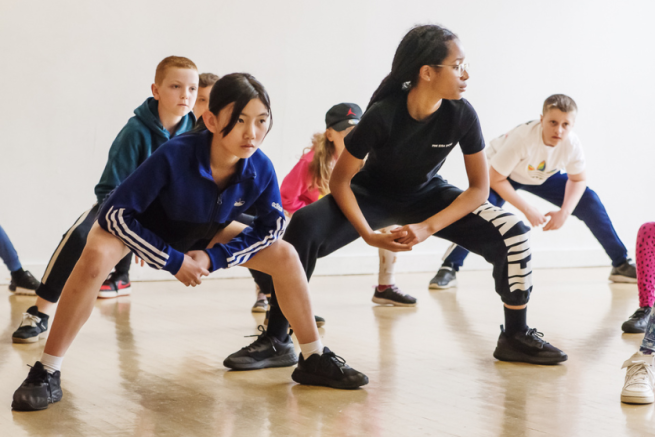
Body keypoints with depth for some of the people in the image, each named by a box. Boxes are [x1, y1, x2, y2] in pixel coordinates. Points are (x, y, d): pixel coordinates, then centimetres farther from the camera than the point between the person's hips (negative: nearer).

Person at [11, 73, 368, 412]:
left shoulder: (261, 169, -27)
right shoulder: (174, 156, -39)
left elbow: (272, 226, -10)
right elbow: (116, 213, -33)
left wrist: (214, 258, -21)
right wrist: (172, 261, -30)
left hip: (203, 234, 5)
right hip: (142, 227, -4)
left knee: (285, 255, -8)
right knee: (96, 256, -36)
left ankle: (314, 359, 7)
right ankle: (46, 374, -26)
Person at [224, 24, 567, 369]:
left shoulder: (462, 115, -23)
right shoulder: (383, 115, -30)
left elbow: (479, 187, -16)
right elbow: (340, 180, -20)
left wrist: (427, 228, -29)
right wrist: (369, 236, -32)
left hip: (426, 195, 2)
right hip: (372, 194, -2)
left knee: (512, 233, -18)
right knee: (304, 226, -31)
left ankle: (515, 336, 1)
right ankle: (276, 338, -18)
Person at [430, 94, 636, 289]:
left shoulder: (571, 143, -27)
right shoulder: (522, 138, -40)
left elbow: (578, 180, -9)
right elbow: (495, 179, -31)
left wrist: (564, 212, -24)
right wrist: (528, 210, -30)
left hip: (544, 176, 4)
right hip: (503, 174, -4)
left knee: (589, 201, -8)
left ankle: (621, 264, 6)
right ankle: (449, 268, -25)